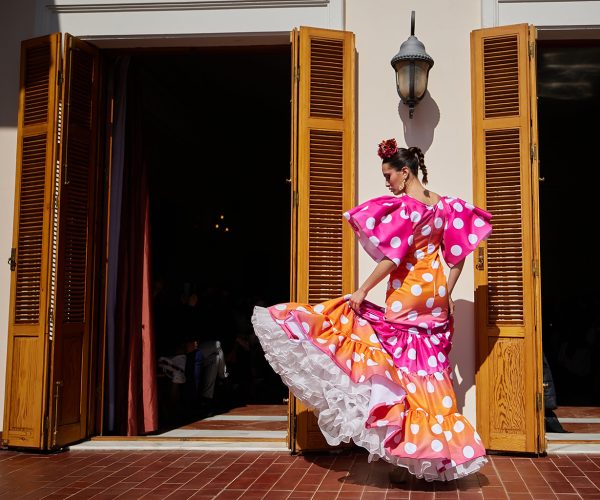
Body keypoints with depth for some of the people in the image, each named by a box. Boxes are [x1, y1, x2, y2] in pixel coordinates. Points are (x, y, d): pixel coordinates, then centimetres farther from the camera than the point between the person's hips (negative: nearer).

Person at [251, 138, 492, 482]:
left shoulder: (406, 206, -14)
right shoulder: (443, 204, 9)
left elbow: (392, 257, -20)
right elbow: (458, 252, 12)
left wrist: (362, 291, -14)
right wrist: (446, 293, 16)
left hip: (408, 295, -7)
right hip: (436, 294, 7)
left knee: (401, 369, 0)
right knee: (431, 372, 10)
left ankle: (404, 457, 4)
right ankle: (439, 452, 15)